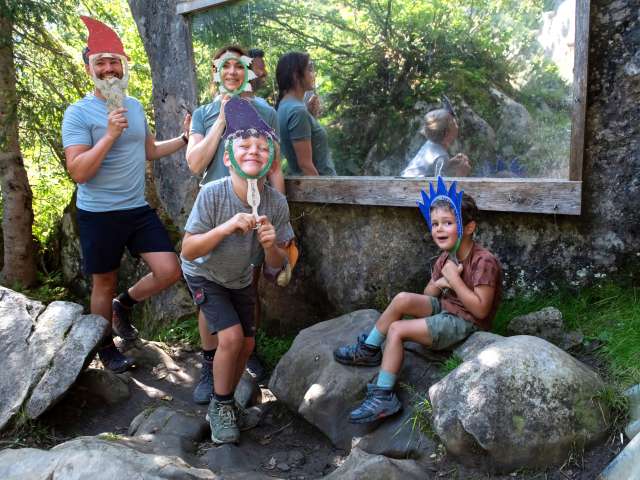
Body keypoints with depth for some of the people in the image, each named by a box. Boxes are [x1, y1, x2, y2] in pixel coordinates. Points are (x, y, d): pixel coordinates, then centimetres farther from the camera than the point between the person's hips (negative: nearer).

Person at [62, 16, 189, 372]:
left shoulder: (135, 107, 9)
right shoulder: (79, 113, -11)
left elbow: (150, 151, 23)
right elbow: (78, 172, -19)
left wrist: (186, 138, 14)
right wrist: (110, 135, -24)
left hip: (139, 209, 5)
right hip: (99, 214, -5)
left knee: (170, 271, -3)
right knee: (105, 284, 9)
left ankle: (124, 305, 25)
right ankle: (106, 349, 31)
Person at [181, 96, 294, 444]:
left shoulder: (276, 202, -21)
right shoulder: (213, 194, -30)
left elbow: (276, 266, -12)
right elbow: (188, 251, -26)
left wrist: (271, 245, -35)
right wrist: (226, 228, -40)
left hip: (240, 279, 4)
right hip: (205, 276, -4)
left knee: (247, 344, 8)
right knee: (231, 337, -18)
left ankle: (226, 405, 34)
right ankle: (219, 406, 8)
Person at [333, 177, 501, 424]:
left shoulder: (484, 261, -18)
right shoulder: (445, 259, 6)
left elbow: (481, 309, -22)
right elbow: (427, 295, 12)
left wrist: (454, 279, -21)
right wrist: (440, 283, -10)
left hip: (465, 323, -8)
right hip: (444, 309, 8)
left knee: (396, 329, -19)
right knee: (403, 299, -17)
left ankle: (383, 396, -12)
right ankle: (368, 350, -1)